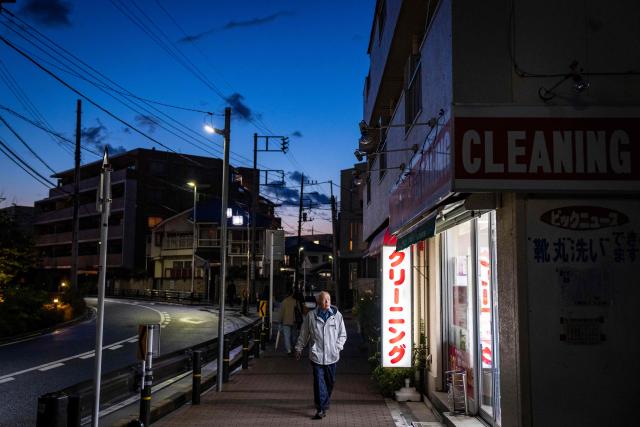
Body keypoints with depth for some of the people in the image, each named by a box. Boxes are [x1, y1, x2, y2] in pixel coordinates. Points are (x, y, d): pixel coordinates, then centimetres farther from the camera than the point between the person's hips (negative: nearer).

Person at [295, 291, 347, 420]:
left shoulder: (337, 315, 2)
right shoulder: (311, 316, 0)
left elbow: (343, 334, 10)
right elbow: (304, 334, 11)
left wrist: (338, 346, -2)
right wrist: (299, 348, 15)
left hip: (332, 355, 2)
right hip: (316, 355, -2)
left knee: (330, 381, 12)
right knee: (319, 382, -6)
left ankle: (324, 403, 34)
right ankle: (321, 409, -1)